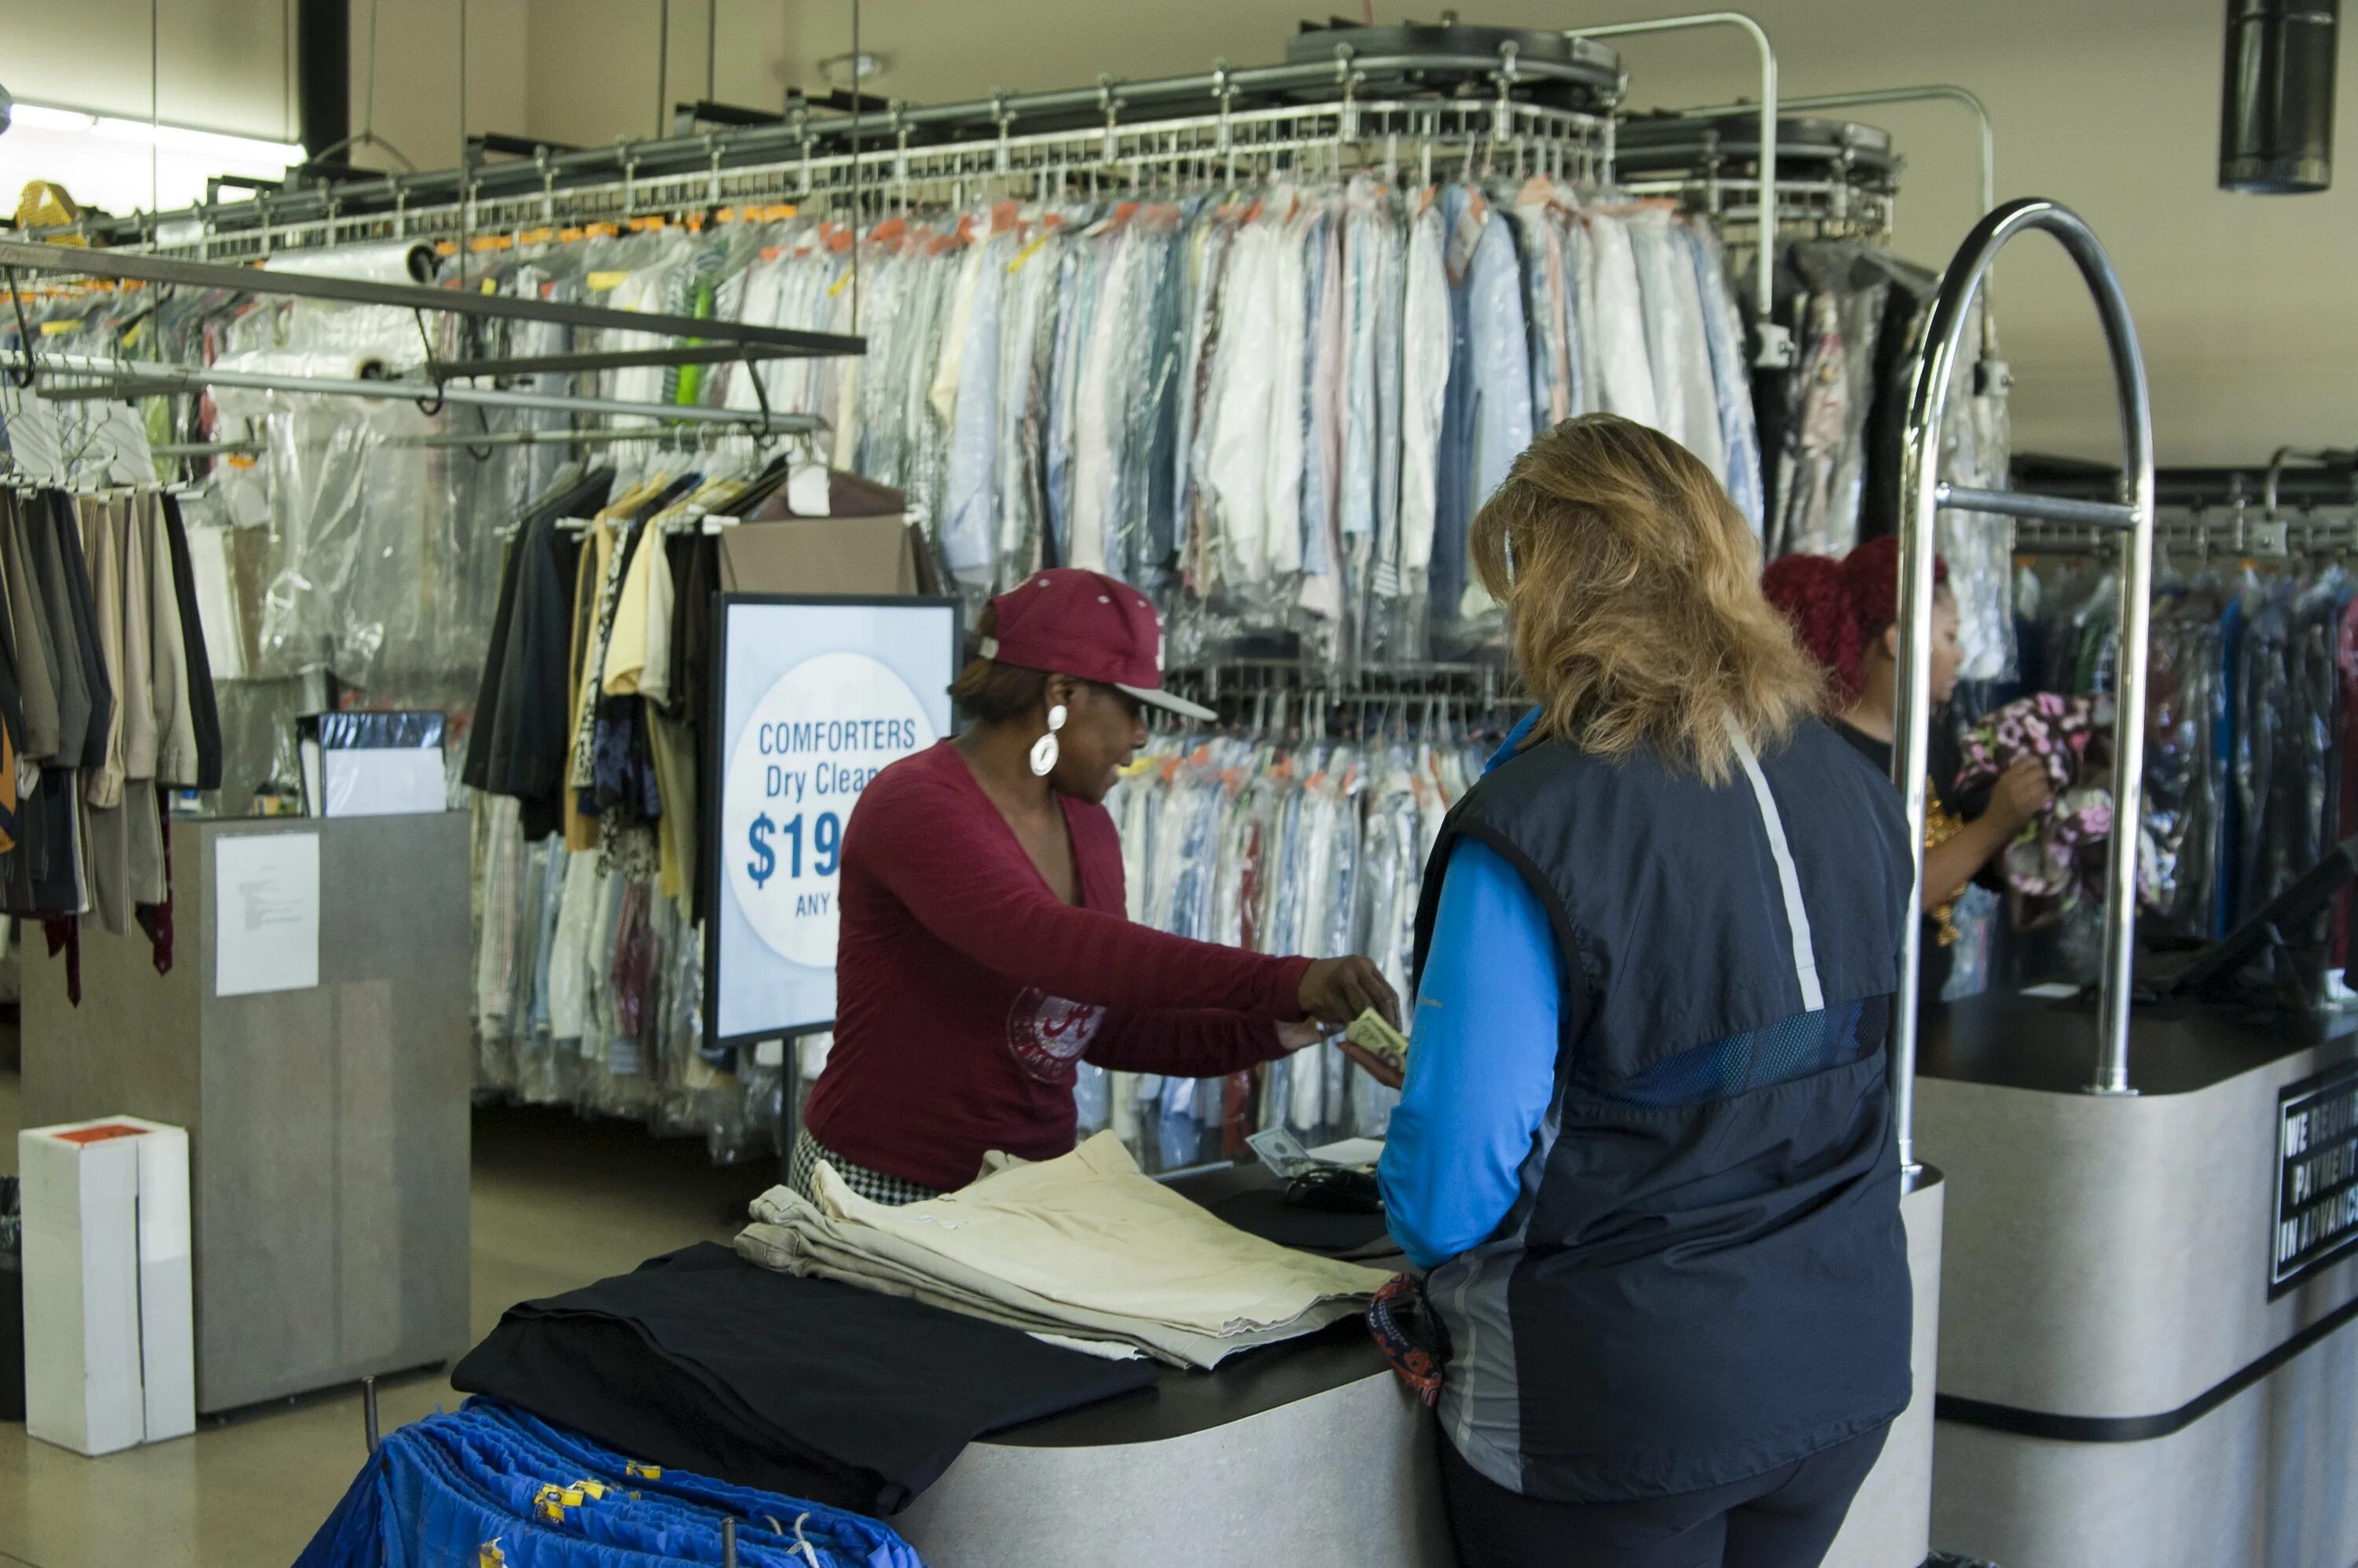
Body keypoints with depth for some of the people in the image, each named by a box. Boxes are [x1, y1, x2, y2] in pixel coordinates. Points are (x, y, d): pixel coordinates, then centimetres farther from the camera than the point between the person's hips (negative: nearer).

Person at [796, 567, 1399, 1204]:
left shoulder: (1086, 825, 7)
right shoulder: (915, 806, -18)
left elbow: (1106, 1026, 11)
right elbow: (1050, 947, -34)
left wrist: (1266, 1032, -3)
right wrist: (1284, 982, -40)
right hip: (888, 1192, -7)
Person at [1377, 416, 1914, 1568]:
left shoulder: (1533, 826, -23)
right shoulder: (1852, 790, -2)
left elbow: (1452, 1180, -21)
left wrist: (1425, 1232, 1)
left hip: (1621, 1413, -6)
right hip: (1844, 1365, 6)